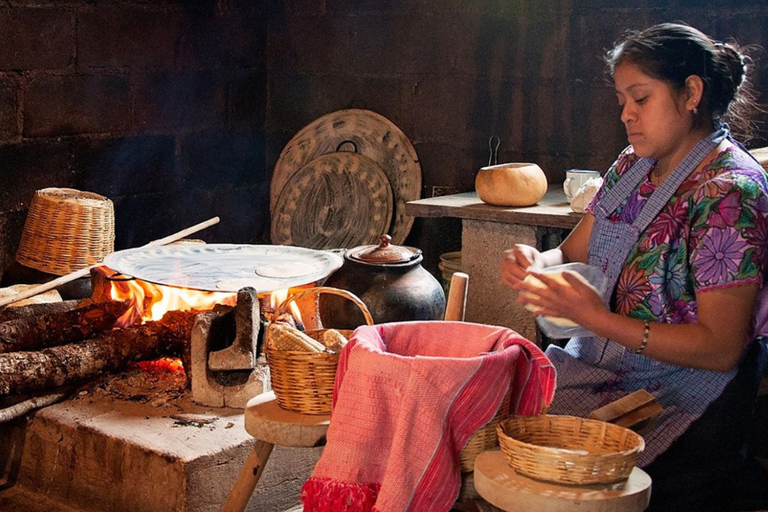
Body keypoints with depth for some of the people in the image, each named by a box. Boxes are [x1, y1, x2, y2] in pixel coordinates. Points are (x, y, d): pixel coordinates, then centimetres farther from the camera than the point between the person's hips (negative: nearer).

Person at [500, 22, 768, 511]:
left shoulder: (729, 192, -16)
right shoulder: (633, 165, 9)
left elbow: (721, 347, -18)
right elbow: (572, 252, 15)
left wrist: (597, 318, -23)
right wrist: (533, 262, -10)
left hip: (680, 393, -7)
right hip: (608, 362, 7)